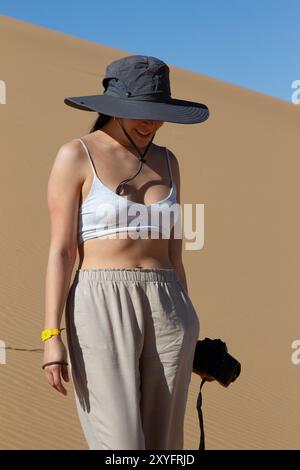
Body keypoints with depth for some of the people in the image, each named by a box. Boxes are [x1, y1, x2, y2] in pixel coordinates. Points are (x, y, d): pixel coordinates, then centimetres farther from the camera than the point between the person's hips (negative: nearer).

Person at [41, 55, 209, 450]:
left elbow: (172, 253, 15)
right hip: (102, 311, -5)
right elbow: (60, 250, -6)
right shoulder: (75, 156, -2)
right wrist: (52, 335, -13)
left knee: (161, 450, 5)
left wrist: (186, 327, 14)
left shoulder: (166, 162, 14)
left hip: (164, 312, 5)